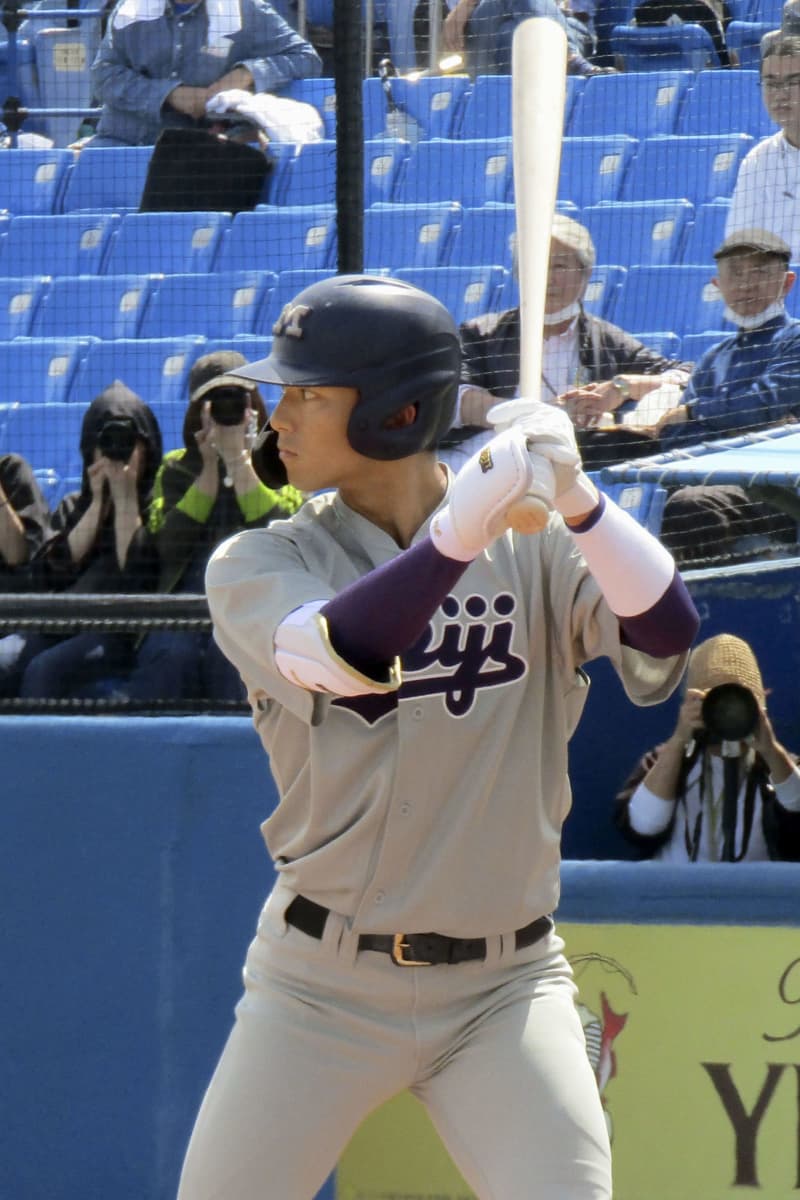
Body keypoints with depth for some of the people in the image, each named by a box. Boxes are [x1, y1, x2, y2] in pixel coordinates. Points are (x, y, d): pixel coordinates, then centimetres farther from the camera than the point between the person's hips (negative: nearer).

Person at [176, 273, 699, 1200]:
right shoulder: (258, 565, -3)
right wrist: (462, 530, -40)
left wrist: (575, 502, -36)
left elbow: (666, 634, -19)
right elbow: (346, 657, -25)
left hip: (506, 992, 0)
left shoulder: (537, 549, 0)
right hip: (321, 989, 1)